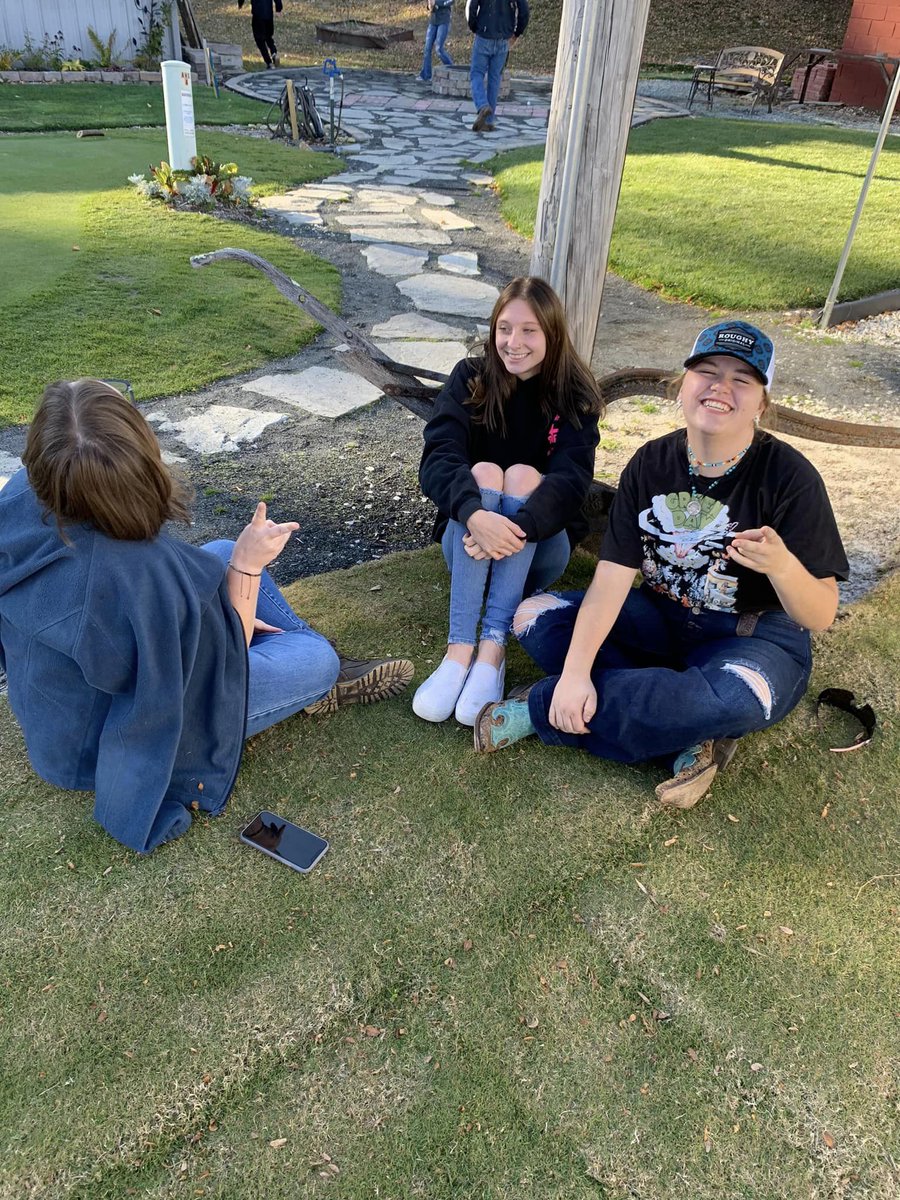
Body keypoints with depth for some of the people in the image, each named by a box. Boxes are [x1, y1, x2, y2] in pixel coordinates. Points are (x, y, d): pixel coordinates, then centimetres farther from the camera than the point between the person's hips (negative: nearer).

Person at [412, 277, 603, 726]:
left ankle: (493, 649, -38)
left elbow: (572, 478, -21)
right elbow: (437, 458, -20)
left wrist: (519, 529, -40)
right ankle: (459, 650, -41)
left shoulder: (574, 395, -5)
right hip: (466, 544, 0)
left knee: (523, 475, -28)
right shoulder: (471, 379, -4)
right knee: (483, 472, -28)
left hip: (540, 549, 0)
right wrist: (475, 516, -40)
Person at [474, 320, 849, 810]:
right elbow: (613, 574, -15)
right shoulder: (651, 463, -7)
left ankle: (544, 710, -23)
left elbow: (820, 617, -18)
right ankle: (689, 734, -21)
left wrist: (782, 566, -41)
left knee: (738, 699, -39)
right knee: (535, 616, -14)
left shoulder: (790, 478, -17)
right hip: (661, 618, 5)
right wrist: (576, 670, -28)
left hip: (754, 636, -4)